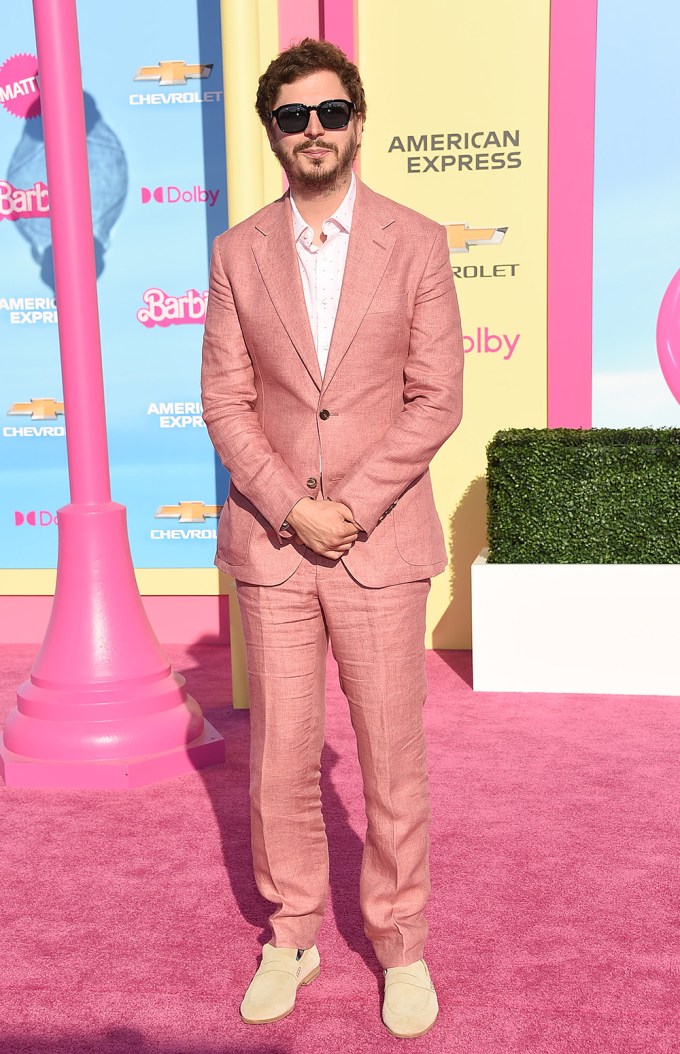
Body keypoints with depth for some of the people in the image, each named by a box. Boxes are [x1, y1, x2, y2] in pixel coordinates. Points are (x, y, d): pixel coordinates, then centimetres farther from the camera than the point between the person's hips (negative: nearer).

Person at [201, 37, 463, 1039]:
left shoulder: (417, 243, 1)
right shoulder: (239, 252, 6)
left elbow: (436, 399, -3)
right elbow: (225, 400, 2)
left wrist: (350, 504, -12)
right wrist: (292, 507, -11)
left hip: (380, 543, -1)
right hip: (271, 543, 2)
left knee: (393, 758, 7)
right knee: (280, 760, 10)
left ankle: (402, 945, 28)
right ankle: (291, 937, 31)